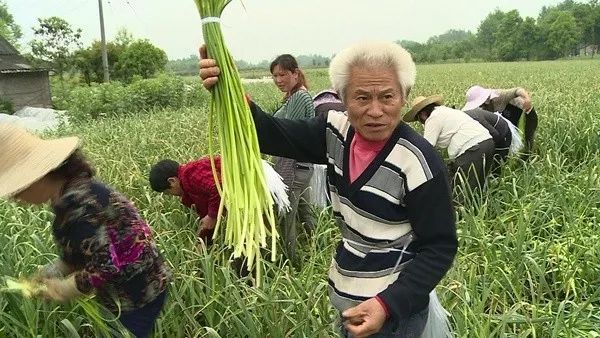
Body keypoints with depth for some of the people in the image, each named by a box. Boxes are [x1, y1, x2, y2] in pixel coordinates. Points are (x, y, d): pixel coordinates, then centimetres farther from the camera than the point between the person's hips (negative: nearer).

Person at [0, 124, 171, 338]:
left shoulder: (76, 202, -28)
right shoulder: (73, 188, 3)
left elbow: (105, 267, -27)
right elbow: (79, 252, 14)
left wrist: (59, 290, -13)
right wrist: (46, 275, 7)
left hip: (136, 295, -10)